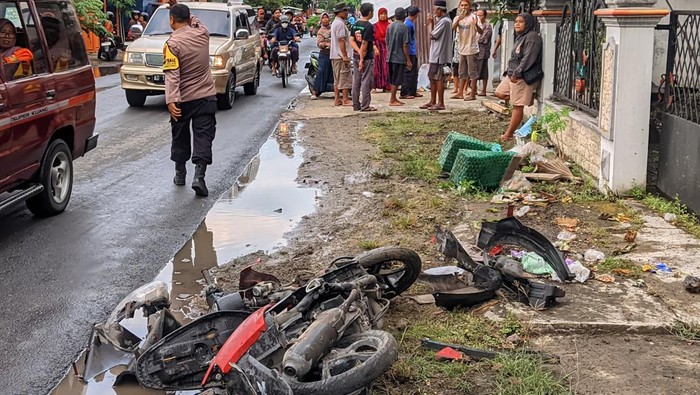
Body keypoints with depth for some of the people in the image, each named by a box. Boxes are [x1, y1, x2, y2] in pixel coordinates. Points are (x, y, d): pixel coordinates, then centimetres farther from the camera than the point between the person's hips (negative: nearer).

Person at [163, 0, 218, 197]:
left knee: (180, 137, 15)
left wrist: (171, 100, -24)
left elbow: (172, 75, -21)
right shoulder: (202, 33, -1)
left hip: (184, 99, -2)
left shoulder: (172, 44, -13)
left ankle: (180, 174, 28)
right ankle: (199, 176, -15)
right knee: (203, 136, -2)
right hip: (206, 96, 2)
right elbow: (195, 20, 23)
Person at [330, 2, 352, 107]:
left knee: (337, 78, 10)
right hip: (340, 55, -10)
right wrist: (345, 55, -20)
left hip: (334, 55, 10)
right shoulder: (340, 23, -14)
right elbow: (341, 40, -19)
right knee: (345, 78, -6)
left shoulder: (334, 23, 19)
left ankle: (337, 100, 12)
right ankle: (345, 99, -6)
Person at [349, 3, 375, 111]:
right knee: (366, 81, -1)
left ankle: (356, 105, 15)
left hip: (356, 56, 7)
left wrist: (359, 52, -8)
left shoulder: (355, 24, 8)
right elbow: (364, 43, -19)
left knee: (356, 81, 11)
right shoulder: (369, 26, -14)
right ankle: (365, 106, 0)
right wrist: (362, 60, -17)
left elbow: (351, 40, 3)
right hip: (367, 57, -7)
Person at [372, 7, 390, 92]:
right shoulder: (375, 26, 7)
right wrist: (375, 48, -12)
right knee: (378, 68, -4)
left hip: (388, 49, 1)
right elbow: (372, 38, 1)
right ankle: (376, 86, -2)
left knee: (387, 68, -4)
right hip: (378, 48, -1)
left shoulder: (390, 25, 10)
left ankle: (386, 86, -3)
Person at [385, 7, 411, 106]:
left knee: (393, 80, 14)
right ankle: (392, 100, 2)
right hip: (400, 57, -6)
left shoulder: (390, 26, 8)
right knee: (396, 80, -1)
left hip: (391, 57, 6)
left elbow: (387, 43, 12)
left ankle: (394, 98, 20)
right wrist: (408, 60, -9)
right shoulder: (404, 27, -10)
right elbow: (405, 45, -13)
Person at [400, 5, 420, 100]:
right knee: (408, 73, -6)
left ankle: (413, 92, 21)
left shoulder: (411, 23, 13)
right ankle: (404, 93, -3)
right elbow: (406, 40, -19)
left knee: (414, 73, 14)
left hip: (413, 52, 10)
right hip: (410, 52, -10)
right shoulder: (408, 24, -17)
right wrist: (411, 52, -17)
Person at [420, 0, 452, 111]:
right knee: (432, 77, 14)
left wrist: (430, 23, -3)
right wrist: (433, 23, 7)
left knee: (438, 78, -6)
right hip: (436, 55, 10)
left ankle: (440, 103, -1)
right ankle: (433, 101, 20)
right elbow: (434, 34, 14)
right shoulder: (446, 20, 15)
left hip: (439, 55, -10)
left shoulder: (444, 21, -17)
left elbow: (432, 35, -15)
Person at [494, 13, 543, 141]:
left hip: (524, 77, -11)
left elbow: (528, 59, -23)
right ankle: (528, 96, 15)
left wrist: (516, 73, -24)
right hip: (513, 74, 11)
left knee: (517, 106, -5)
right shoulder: (520, 37, 17)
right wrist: (510, 72, 13)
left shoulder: (532, 37, -15)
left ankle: (509, 134, -1)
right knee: (500, 93, 17)